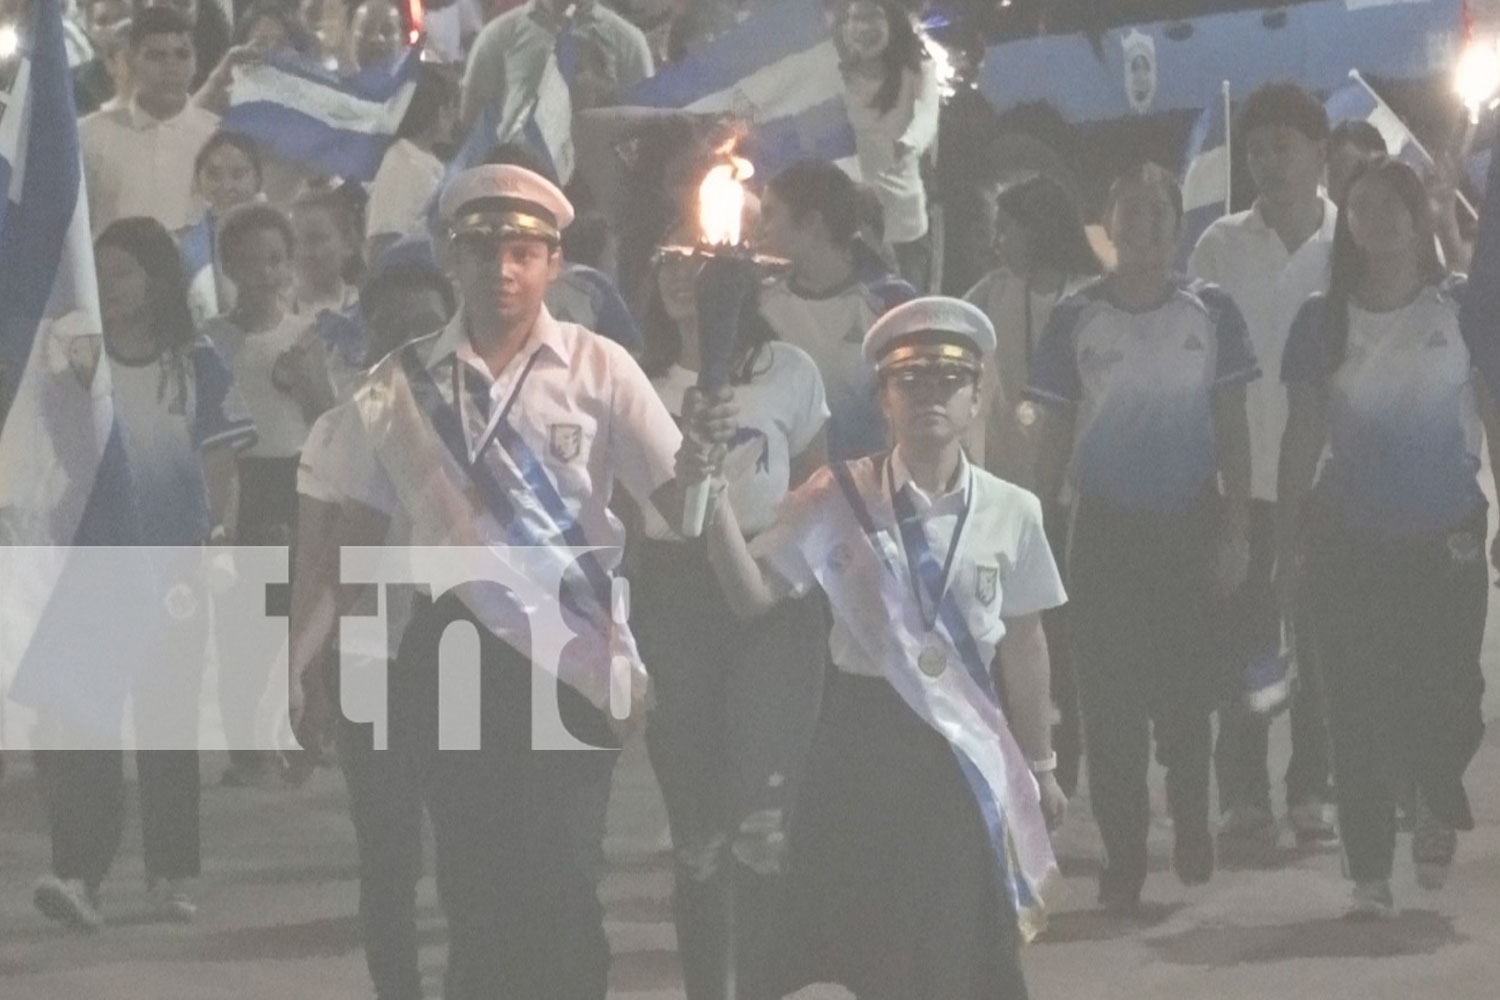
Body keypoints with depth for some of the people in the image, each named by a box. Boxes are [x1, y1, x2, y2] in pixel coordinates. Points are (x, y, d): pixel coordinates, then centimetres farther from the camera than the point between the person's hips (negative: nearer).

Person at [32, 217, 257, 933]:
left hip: (174, 568, 0)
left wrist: (221, 532, -8)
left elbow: (220, 464, 4)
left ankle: (171, 876, 14)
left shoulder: (196, 366, 5)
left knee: (169, 723, 5)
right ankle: (77, 874, -17)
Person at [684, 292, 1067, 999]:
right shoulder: (838, 499, -4)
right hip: (862, 737, -1)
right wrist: (715, 496, -27)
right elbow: (753, 593, -12)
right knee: (864, 942, 2)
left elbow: (1023, 645, 8)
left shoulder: (1010, 513, 0)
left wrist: (1038, 767, 15)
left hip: (966, 745, 1)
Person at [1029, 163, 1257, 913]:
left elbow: (1231, 427, 4)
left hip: (1190, 520, 0)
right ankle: (1123, 856, 5)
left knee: (1189, 683, 5)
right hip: (1105, 526, 0)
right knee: (1109, 693, -2)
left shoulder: (1209, 312, 1)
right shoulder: (1076, 320, 0)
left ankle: (1190, 820, 28)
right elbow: (1054, 433, 4)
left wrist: (1236, 528, -1)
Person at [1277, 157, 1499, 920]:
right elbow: (1303, 434, 6)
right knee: (1358, 710, 0)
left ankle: (1437, 804, 30)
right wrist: (1285, 542, 3)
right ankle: (1369, 876, 8)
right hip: (1349, 537, 1)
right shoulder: (1323, 320, 4)